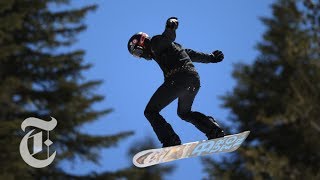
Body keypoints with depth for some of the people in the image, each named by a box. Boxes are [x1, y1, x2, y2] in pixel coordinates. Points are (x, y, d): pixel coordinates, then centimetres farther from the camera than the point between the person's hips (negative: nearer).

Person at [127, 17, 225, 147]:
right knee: (184, 112, 31)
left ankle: (170, 141, -23)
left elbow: (167, 38, -15)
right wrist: (210, 58, 46)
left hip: (179, 77, -10)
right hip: (195, 80, 10)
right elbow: (191, 53, 38)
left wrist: (170, 28, -36)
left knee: (150, 111, -6)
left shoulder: (155, 43, 7)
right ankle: (214, 130, 11)